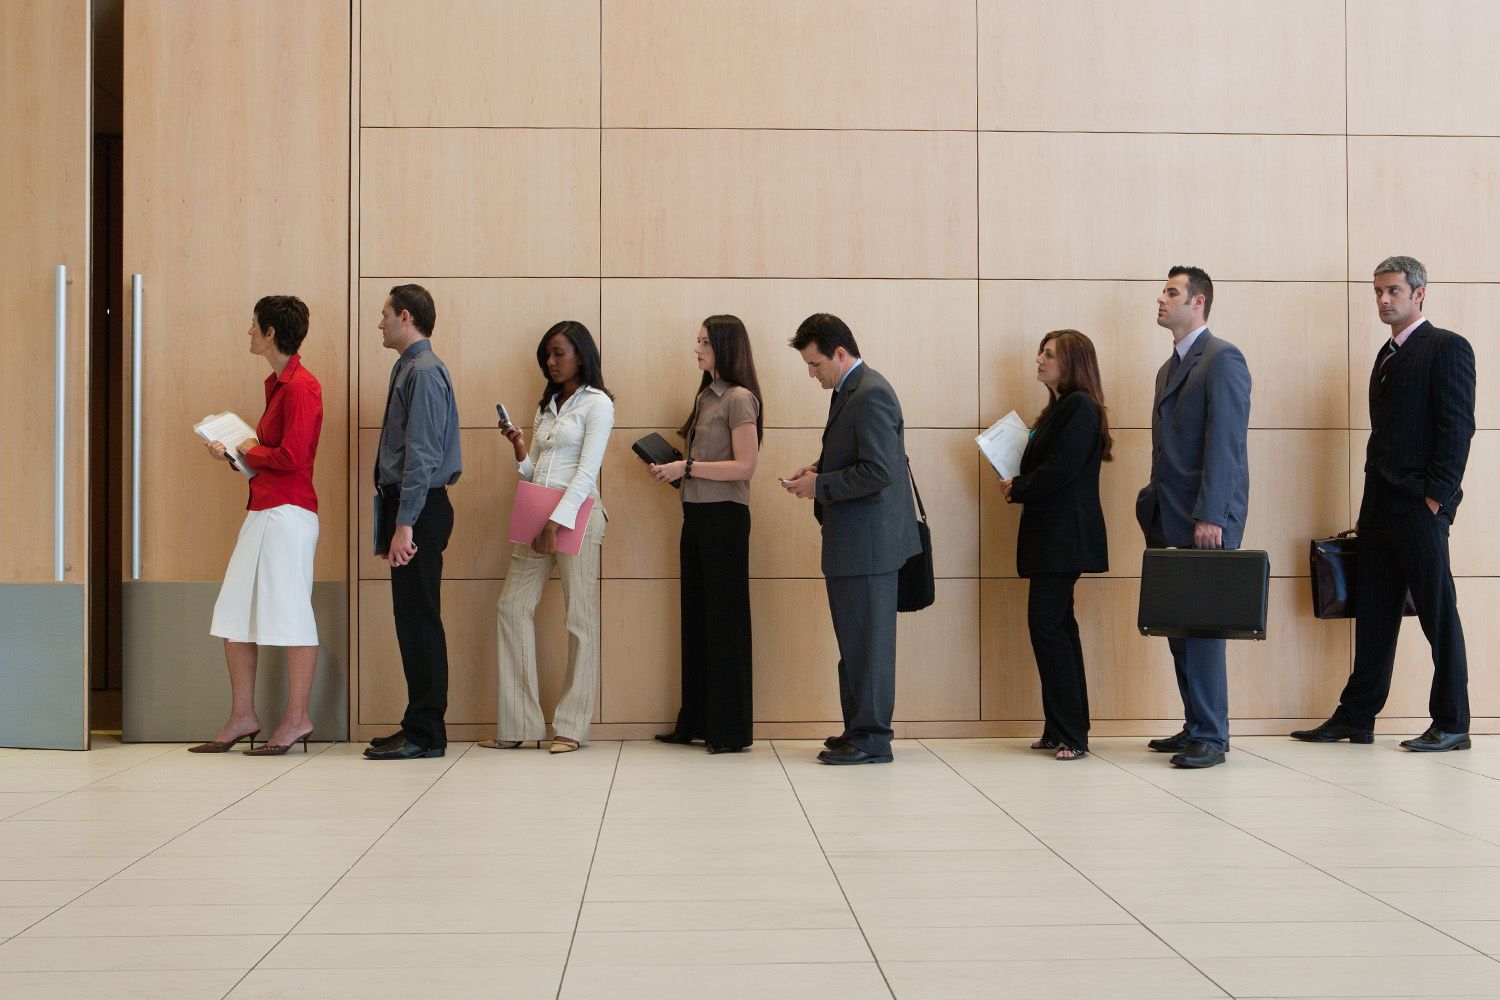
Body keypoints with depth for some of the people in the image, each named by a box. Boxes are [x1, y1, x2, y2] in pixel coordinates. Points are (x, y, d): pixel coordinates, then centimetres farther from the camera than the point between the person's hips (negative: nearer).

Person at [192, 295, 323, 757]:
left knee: (289, 613, -2)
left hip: (288, 511, -10)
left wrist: (252, 450, -5)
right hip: (263, 510, 10)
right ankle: (242, 718, 18)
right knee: (234, 613, 11)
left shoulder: (301, 386, -13)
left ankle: (296, 719, 7)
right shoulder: (277, 383, 17)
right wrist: (234, 454, 10)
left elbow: (292, 457, -20)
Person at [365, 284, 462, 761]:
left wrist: (405, 524, -22)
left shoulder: (424, 373, -14)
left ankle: (425, 734, 0)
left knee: (418, 619, -5)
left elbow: (422, 453, -20)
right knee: (413, 619, 12)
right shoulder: (408, 369, 16)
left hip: (420, 508, -10)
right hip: (405, 506, 10)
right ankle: (421, 727, 19)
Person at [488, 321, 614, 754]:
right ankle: (518, 724, 3)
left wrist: (557, 521, -19)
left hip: (576, 514, -7)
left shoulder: (596, 403, -1)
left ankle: (571, 726, 0)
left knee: (580, 617, -4)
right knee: (511, 607, 0)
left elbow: (587, 470, -11)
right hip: (536, 514, 7)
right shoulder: (546, 406, 20)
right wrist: (520, 448, 0)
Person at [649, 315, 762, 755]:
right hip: (696, 516, 8)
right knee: (695, 619, 11)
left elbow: (744, 467, -16)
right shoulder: (706, 396, 15)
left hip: (724, 517, -8)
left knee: (724, 621, -2)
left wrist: (687, 466, -16)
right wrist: (670, 468, 6)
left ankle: (730, 729, 5)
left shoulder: (739, 398, -9)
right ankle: (695, 722, 19)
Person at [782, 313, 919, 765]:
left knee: (866, 640, -3)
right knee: (854, 640, 15)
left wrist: (820, 486, -16)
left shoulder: (870, 394, -17)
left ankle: (871, 740, 5)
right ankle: (859, 730, 24)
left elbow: (878, 471, -24)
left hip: (868, 541, -10)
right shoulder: (848, 391, 14)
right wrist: (819, 470, 10)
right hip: (852, 541, 10)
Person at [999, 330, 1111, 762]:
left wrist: (1016, 489, -6)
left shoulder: (1080, 407, -11)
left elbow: (1061, 471, -18)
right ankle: (1063, 730, 14)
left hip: (1066, 534, -10)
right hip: (1050, 534, 10)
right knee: (1056, 625, 10)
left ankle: (1071, 733, -8)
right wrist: (1018, 486, 2)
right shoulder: (1061, 407, 19)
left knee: (1046, 623, -12)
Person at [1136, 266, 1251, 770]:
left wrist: (1210, 516, -20)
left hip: (1207, 519, -9)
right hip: (1172, 519, 9)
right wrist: (1153, 510, 15)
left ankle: (1210, 736, 0)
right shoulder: (1170, 367, 20)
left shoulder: (1222, 359, -7)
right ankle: (1196, 727, 18)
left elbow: (1225, 442, -15)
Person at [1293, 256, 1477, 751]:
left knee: (1438, 614, -1)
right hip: (1379, 505, 8)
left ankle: (1452, 725, 6)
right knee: (1374, 614, 10)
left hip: (1419, 506, -8)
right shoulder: (1387, 356, 18)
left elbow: (1458, 427, -12)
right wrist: (1374, 497, 12)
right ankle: (1356, 718, 15)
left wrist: (1435, 497, -16)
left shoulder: (1447, 348, -6)